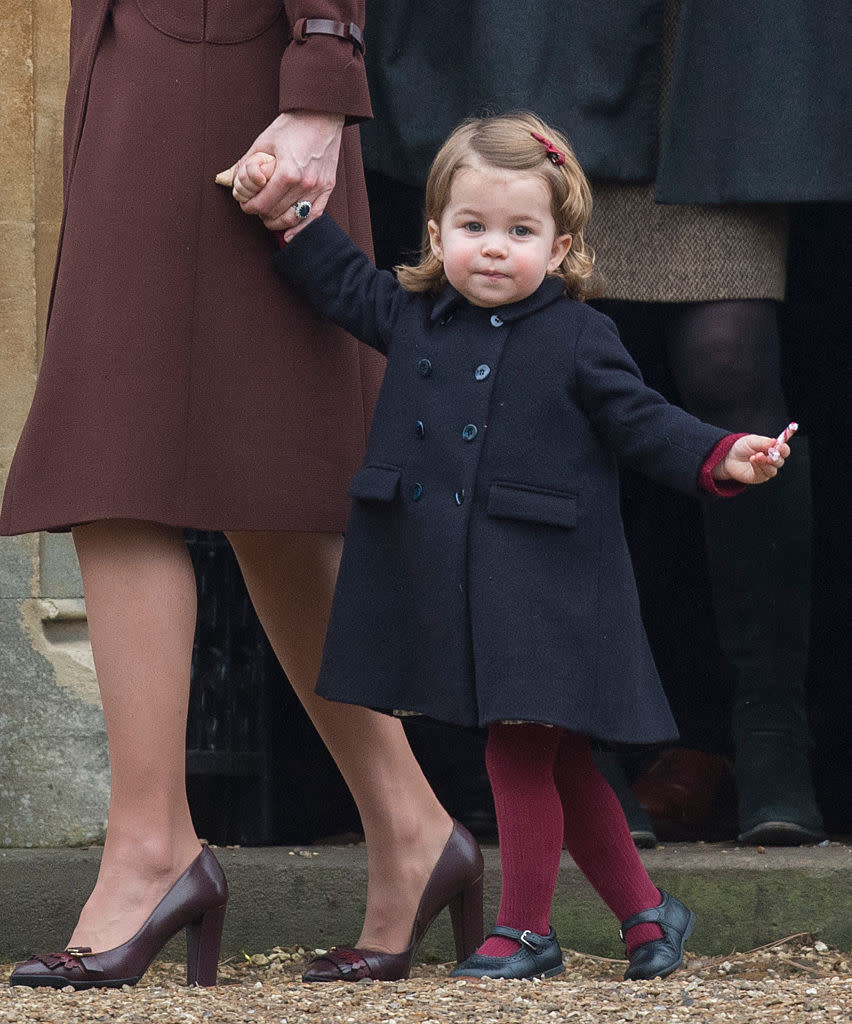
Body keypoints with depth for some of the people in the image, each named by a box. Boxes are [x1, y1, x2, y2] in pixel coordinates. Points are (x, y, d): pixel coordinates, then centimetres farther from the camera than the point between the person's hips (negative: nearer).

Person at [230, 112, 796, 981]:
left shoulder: (578, 341, -5)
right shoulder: (413, 319, 7)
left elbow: (642, 424, -4)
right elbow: (342, 279, 18)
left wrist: (721, 458, -17)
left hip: (542, 592, -5)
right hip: (445, 592, 5)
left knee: (520, 752, -7)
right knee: (558, 764, 12)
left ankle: (525, 928, 5)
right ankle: (644, 908, 24)